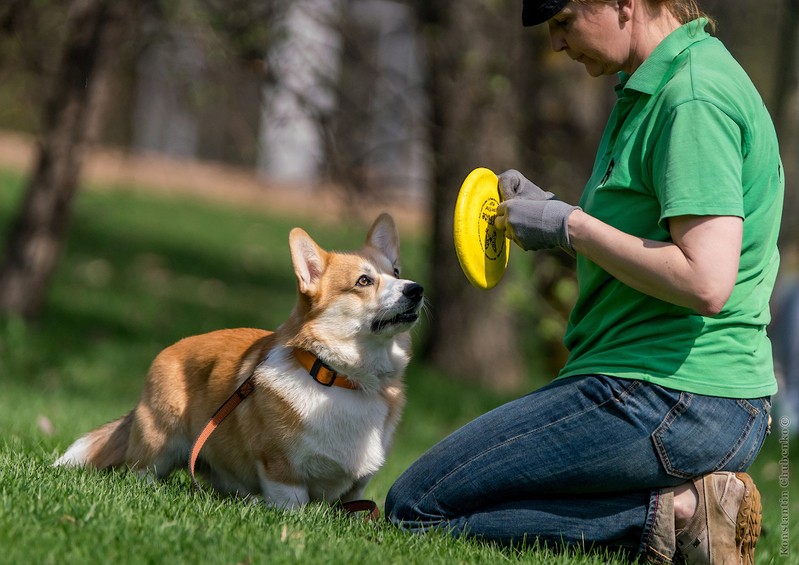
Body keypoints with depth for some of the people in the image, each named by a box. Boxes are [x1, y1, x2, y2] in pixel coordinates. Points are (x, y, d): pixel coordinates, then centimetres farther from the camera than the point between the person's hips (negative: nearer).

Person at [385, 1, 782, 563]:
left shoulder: (693, 99, -17)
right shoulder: (659, 87, 16)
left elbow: (704, 281, -25)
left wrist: (570, 226, -14)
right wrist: (549, 210, 10)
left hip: (670, 399, -11)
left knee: (416, 507, -8)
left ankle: (667, 516, -12)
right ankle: (679, 505, 5)